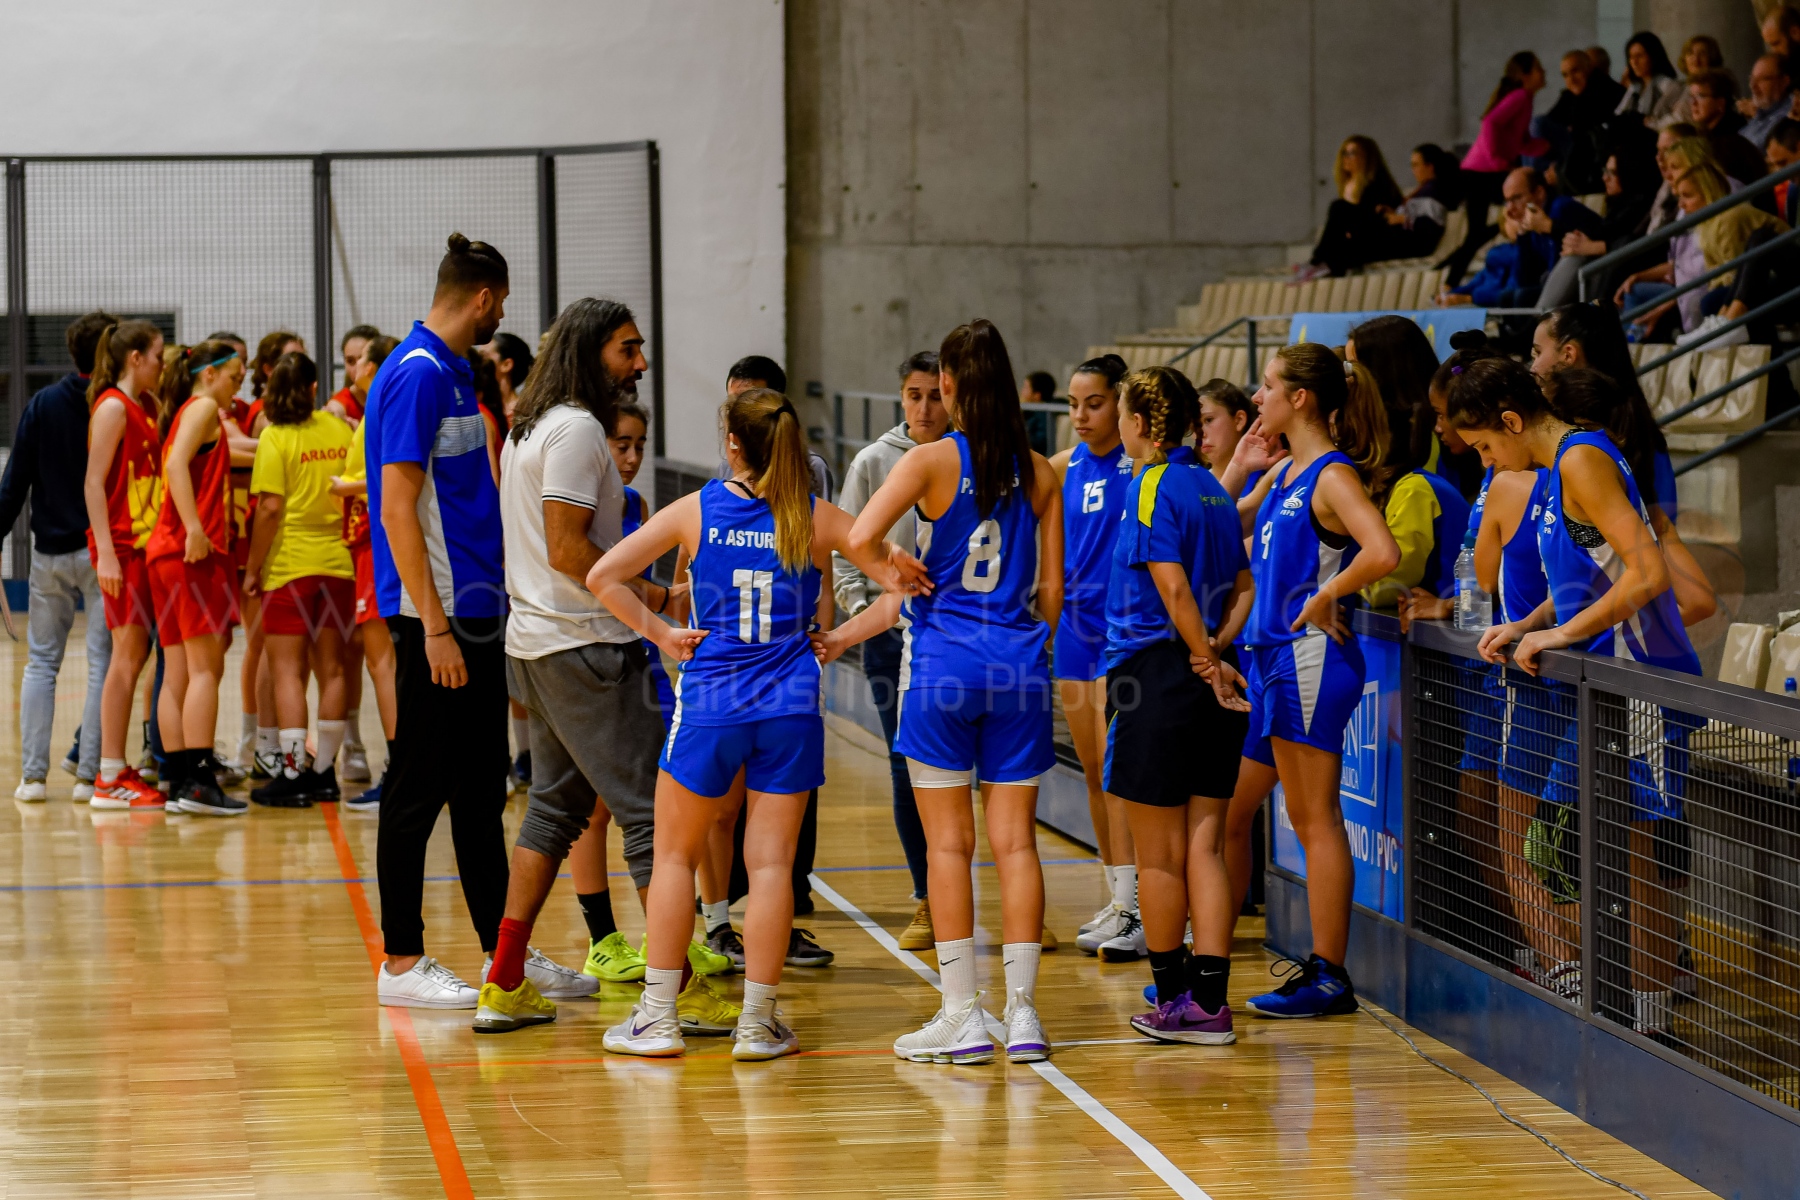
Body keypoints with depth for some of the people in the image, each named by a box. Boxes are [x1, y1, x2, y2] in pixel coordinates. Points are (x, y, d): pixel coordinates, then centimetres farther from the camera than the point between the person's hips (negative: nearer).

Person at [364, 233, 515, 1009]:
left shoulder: (452, 371, 14)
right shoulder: (416, 374, -15)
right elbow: (398, 509, -19)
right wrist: (434, 625, -22)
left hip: (475, 610, 10)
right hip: (437, 616, -10)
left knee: (480, 790, 13)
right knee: (420, 789, -3)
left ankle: (503, 949, 19)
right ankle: (401, 963, 3)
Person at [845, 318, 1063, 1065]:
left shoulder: (931, 462, -7)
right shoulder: (1039, 473, 5)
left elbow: (860, 538, -20)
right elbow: (1052, 587, 8)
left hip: (942, 661, -3)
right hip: (1016, 660, 3)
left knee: (949, 842, 2)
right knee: (1015, 841, 6)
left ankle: (962, 1015, 1)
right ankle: (1021, 1009, 4)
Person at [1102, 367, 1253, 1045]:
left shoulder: (1152, 487, -11)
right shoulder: (1211, 490, 12)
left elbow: (1173, 586, -19)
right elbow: (1244, 587, 13)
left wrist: (1207, 662, -12)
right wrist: (1217, 647, 0)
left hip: (1158, 675, -7)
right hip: (1213, 685, 7)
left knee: (1159, 855, 3)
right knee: (1204, 847, 6)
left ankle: (1173, 1000, 10)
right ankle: (1209, 1002, 3)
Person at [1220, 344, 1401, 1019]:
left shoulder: (1333, 475, -14)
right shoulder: (1284, 475, 14)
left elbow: (1383, 554, -30)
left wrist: (1326, 597, -18)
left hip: (1310, 660, -10)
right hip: (1270, 660, 10)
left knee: (1314, 821, -4)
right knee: (1226, 813, 13)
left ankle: (1328, 978, 2)